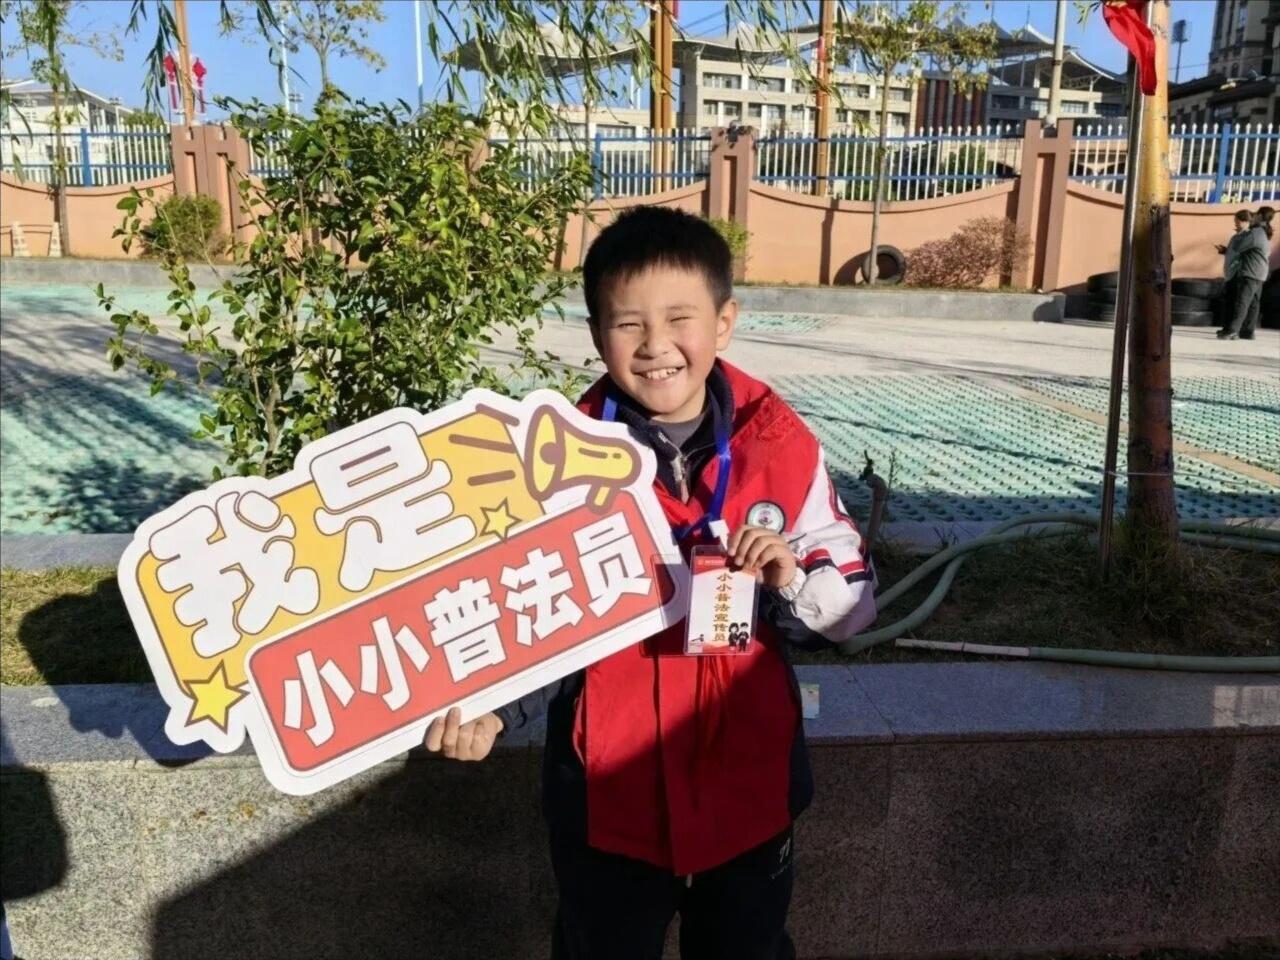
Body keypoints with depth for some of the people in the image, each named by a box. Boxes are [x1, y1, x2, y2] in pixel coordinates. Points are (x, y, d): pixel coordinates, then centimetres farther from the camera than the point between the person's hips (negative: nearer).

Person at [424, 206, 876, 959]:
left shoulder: (781, 443, -12)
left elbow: (855, 603, -4)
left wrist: (793, 585, -24)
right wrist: (490, 707, -25)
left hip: (749, 793, 1)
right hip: (609, 798, -1)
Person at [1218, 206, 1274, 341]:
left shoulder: (1255, 232, -13)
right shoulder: (1266, 234, 18)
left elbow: (1238, 248, -12)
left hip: (1250, 274, -9)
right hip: (1260, 275, 9)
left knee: (1242, 302, -16)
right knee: (1253, 304, 8)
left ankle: (1232, 330, -24)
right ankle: (1247, 331, 9)